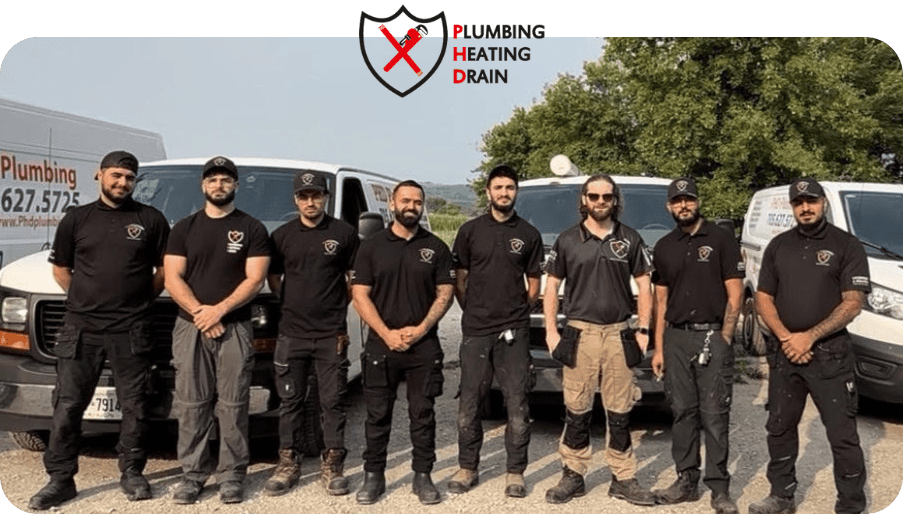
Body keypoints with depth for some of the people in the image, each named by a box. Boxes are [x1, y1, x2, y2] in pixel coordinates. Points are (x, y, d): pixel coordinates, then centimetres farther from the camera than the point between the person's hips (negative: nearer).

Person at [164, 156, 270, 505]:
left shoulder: (252, 229, 5)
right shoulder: (184, 228, 12)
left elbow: (255, 280, -3)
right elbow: (172, 279, 4)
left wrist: (219, 310, -14)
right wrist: (200, 313, -11)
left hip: (235, 328, -2)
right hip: (190, 328, 2)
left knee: (232, 406, -1)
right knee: (191, 406, 3)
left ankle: (232, 475, 7)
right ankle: (192, 474, 12)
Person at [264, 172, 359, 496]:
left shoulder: (344, 234, 1)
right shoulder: (282, 236, 6)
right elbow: (273, 278, 14)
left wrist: (337, 307, 3)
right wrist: (294, 304, 4)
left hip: (332, 334, -1)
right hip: (291, 333, 2)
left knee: (332, 402, 4)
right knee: (290, 402, 9)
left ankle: (332, 467, 14)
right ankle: (288, 464, 20)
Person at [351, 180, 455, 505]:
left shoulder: (436, 248, 6)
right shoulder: (371, 247, 4)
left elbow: (445, 293, 3)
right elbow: (360, 296, -1)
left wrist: (420, 329, -10)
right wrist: (387, 334, -11)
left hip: (425, 346, 0)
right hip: (380, 345, 0)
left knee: (422, 414, 6)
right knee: (377, 415, 6)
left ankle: (422, 476, 16)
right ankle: (373, 476, 17)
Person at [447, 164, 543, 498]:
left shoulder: (528, 235, 6)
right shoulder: (470, 231, 5)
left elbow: (534, 284, 11)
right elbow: (459, 281, 8)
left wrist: (516, 314, 5)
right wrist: (475, 311, 5)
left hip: (514, 332, 0)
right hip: (475, 331, 0)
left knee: (517, 404, 1)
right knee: (469, 402, 6)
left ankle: (515, 473, 12)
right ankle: (468, 468, 20)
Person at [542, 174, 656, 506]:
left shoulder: (630, 239, 7)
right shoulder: (567, 240, 5)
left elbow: (644, 286, 9)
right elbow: (551, 286, 7)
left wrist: (643, 330, 1)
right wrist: (551, 331, -1)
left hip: (619, 334, 1)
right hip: (579, 333, -1)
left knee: (620, 412, 7)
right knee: (576, 411, 4)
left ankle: (623, 479, 17)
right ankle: (573, 476, 15)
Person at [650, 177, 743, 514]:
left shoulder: (720, 240, 0)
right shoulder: (664, 247, 12)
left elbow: (735, 295, -2)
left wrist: (723, 339, -10)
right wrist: (658, 348, 9)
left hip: (712, 336, -4)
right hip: (676, 338, 4)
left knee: (714, 415, -3)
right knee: (682, 413, 9)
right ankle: (686, 481, 18)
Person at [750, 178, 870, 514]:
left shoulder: (846, 246, -2)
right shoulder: (778, 246, 10)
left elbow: (853, 304, -8)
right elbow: (763, 298, 7)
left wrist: (809, 337, -15)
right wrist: (786, 337, -8)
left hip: (830, 354, -4)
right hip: (784, 353, 5)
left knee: (842, 435, -2)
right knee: (779, 428, 13)